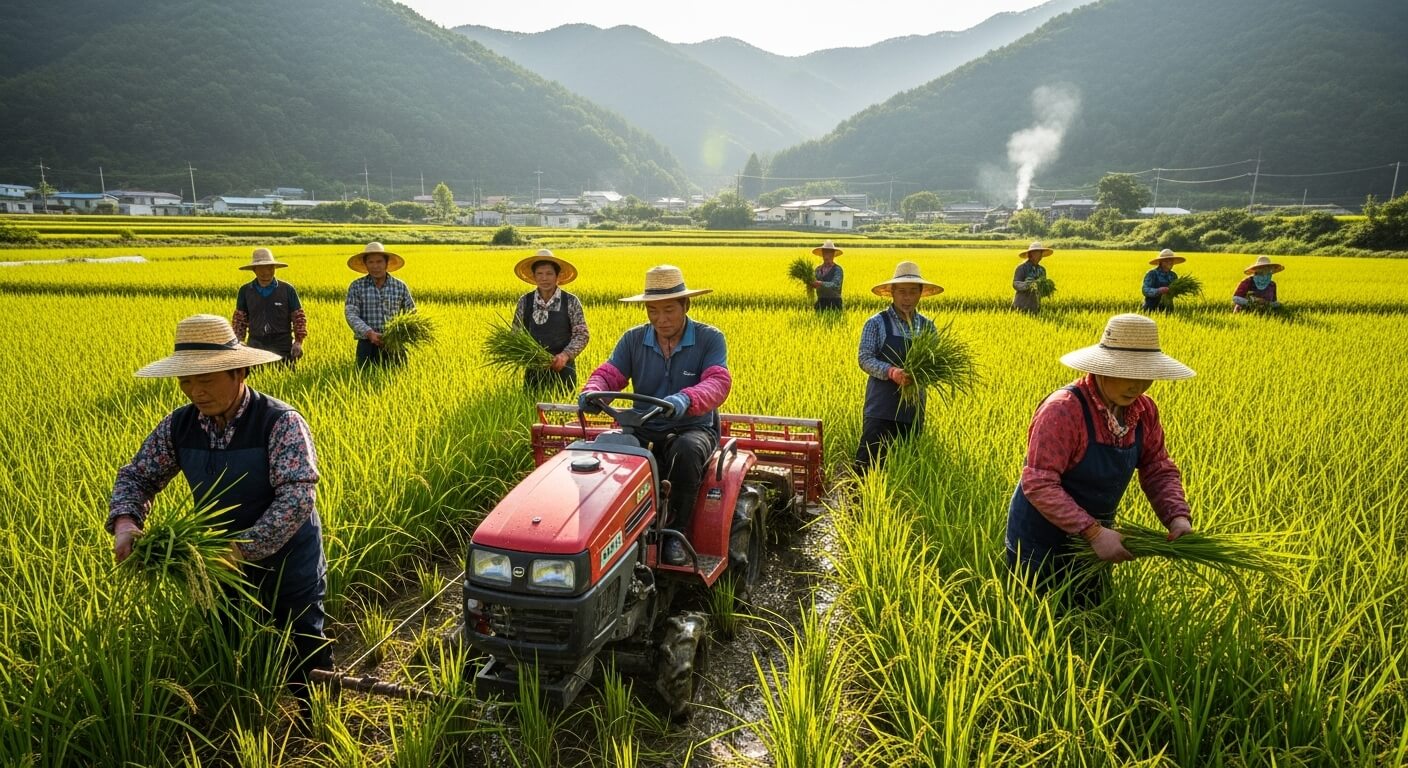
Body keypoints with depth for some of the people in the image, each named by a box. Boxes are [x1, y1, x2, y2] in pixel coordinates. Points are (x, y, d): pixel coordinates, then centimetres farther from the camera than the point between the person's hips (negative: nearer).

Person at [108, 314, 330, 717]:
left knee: (305, 660, 13)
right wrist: (125, 521, -19)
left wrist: (242, 548, -40)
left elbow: (298, 497, -32)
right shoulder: (179, 426, -7)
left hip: (288, 566, -5)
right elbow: (137, 475, 2)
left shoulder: (280, 422, -25)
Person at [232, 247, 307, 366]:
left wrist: (298, 341, -7)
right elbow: (239, 319, 12)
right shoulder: (245, 291, 5)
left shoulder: (287, 290, 0)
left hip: (282, 347, -2)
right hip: (255, 347, 2)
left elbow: (299, 317, 3)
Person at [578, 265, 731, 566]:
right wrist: (592, 392, -31)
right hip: (645, 430, 3)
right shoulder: (633, 339, 5)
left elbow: (718, 383, -21)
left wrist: (686, 400, -44)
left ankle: (676, 532, -18)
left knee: (686, 450, -38)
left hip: (693, 429, -2)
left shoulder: (710, 339, -6)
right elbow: (608, 374, -4)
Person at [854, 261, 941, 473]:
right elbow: (865, 359, -9)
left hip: (913, 408, 5)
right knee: (869, 459, -8)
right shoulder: (877, 323, -5)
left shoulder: (927, 326, 9)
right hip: (882, 407, -5)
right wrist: (891, 371, -26)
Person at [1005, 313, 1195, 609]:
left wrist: (1177, 515, -17)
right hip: (1042, 542, -7)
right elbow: (1038, 484, -31)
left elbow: (1159, 470, 1)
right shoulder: (1063, 410, -28)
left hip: (1090, 539, 7)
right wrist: (1093, 532, -35)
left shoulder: (1143, 410, -6)